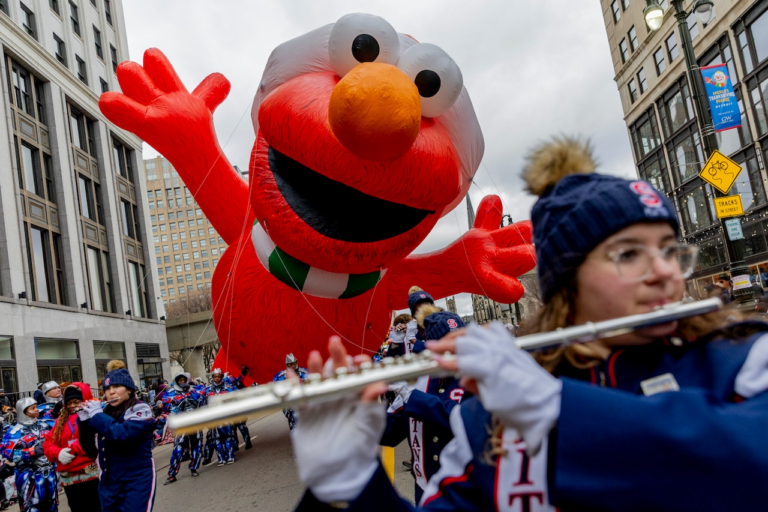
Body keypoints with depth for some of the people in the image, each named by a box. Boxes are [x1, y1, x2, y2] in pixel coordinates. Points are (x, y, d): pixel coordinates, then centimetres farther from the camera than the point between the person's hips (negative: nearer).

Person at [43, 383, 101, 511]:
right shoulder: (62, 419, 15)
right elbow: (49, 442, 13)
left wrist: (72, 449, -14)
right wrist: (58, 453, -7)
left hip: (91, 475, -7)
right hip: (68, 478, 7)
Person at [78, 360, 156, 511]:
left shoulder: (140, 409, -9)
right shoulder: (105, 413, 8)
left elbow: (121, 434, -26)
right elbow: (91, 450, 9)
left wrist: (96, 414, -14)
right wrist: (84, 420, -3)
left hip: (137, 481, -6)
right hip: (108, 484, 6)